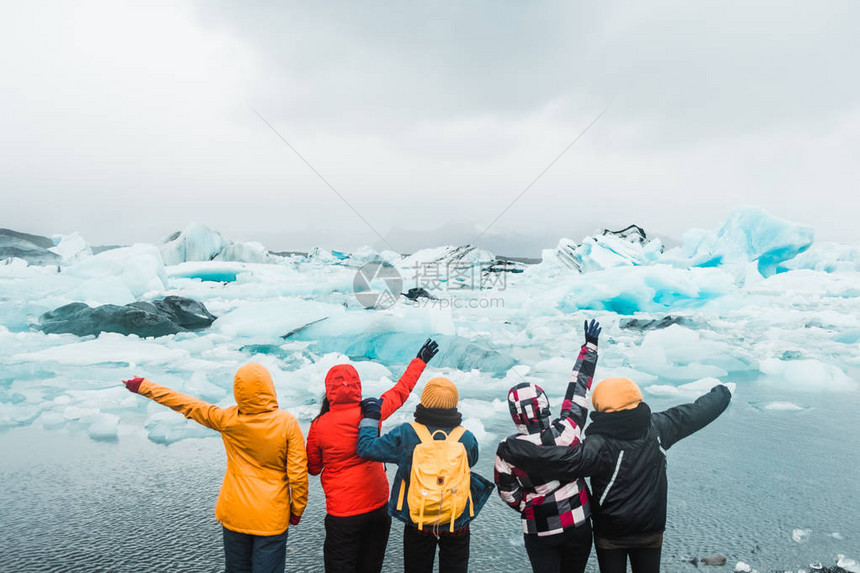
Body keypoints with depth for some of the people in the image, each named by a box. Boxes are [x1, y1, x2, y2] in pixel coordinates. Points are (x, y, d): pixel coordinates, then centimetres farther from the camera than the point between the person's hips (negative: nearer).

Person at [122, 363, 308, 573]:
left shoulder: (227, 420, -11)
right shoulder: (287, 422, -16)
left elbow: (185, 404, 1)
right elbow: (297, 473, -13)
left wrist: (143, 386, 14)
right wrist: (297, 510, 3)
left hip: (235, 514, 3)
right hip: (272, 517, -2)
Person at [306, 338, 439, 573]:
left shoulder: (319, 426, -14)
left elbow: (313, 468, 1)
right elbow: (400, 391, 6)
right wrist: (420, 360, 19)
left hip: (342, 513, -3)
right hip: (378, 506, 3)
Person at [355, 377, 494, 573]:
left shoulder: (405, 434, -19)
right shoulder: (467, 438, -15)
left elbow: (366, 448, -12)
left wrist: (370, 416, 2)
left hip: (417, 524, 0)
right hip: (457, 526, 0)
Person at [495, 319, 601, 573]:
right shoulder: (567, 431, -21)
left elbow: (507, 493, -6)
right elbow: (579, 387, -10)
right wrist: (590, 346, 1)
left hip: (538, 531, -2)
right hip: (577, 524, 2)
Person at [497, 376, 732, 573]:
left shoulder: (600, 445, -28)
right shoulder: (658, 427, -13)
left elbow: (564, 460, -40)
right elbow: (696, 412, 1)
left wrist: (510, 450, -36)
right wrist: (723, 393, 19)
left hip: (610, 536, -4)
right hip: (651, 529, 4)